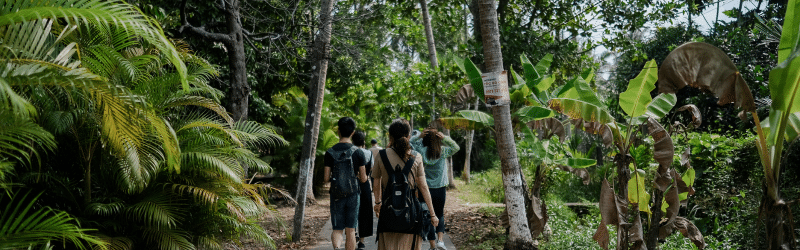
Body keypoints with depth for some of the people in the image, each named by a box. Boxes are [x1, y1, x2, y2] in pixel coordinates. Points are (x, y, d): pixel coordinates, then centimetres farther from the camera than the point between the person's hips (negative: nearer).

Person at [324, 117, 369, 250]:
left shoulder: (330, 152, -4)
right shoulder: (358, 153, -5)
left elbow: (326, 178, -5)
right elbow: (363, 179, -3)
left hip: (336, 195, 0)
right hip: (353, 195, 0)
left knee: (337, 229, 8)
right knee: (350, 231, 9)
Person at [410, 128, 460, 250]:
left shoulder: (421, 151, -9)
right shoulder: (442, 151, -7)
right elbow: (456, 147, 11)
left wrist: (419, 136, -6)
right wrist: (445, 138, -1)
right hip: (441, 189, 1)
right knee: (440, 215, 20)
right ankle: (440, 240, 3)